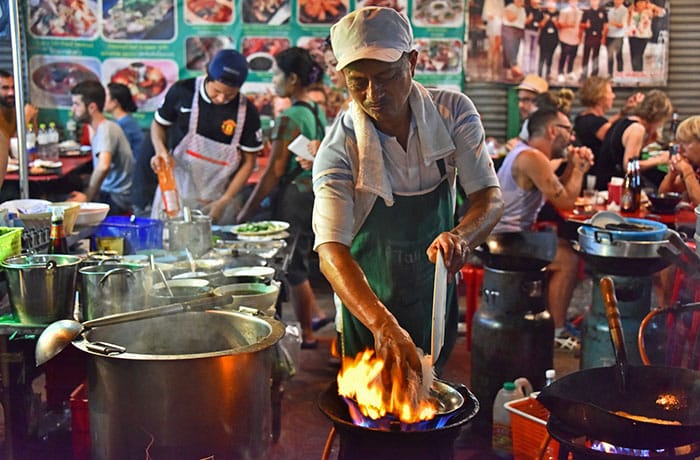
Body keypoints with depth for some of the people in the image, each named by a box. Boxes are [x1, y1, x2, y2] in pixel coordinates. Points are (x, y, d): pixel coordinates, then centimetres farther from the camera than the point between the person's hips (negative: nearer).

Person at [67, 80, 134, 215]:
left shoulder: (106, 129, -17)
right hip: (108, 192, 9)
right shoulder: (100, 128, 12)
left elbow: (103, 166, -34)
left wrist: (87, 197, -26)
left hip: (117, 199, -9)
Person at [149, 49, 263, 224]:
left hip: (218, 199, 0)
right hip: (175, 190, 1)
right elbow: (158, 124, 10)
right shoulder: (182, 91, -6)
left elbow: (248, 162, -1)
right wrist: (161, 151, -11)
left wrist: (224, 201, -8)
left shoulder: (247, 112, -7)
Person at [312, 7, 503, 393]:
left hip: (436, 291, 3)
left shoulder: (454, 112, -15)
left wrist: (461, 236, -41)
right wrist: (382, 324, -50)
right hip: (368, 300, -2)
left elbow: (490, 197, -17)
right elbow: (331, 249, -34)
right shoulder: (339, 148, -24)